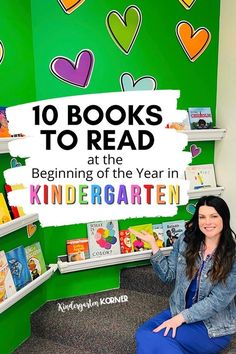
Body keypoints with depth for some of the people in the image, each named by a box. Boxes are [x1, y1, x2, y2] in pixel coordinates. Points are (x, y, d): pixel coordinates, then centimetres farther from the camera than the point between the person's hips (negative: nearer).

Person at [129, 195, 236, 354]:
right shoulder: (186, 240, -3)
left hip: (214, 327, -4)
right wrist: (153, 245, -12)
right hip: (178, 311, 5)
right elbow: (168, 274, 1)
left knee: (153, 338, -23)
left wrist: (181, 317, -22)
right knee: (143, 334, -19)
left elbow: (218, 300, -17)